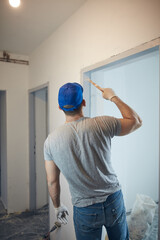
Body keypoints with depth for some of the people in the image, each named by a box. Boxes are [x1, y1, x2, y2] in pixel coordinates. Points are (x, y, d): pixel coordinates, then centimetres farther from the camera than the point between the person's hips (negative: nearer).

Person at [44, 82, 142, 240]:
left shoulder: (51, 141, -13)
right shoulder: (102, 124, -16)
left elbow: (52, 182, -2)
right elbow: (136, 121, 1)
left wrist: (58, 207, 16)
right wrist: (113, 97, 8)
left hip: (85, 210, 0)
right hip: (113, 200, 1)